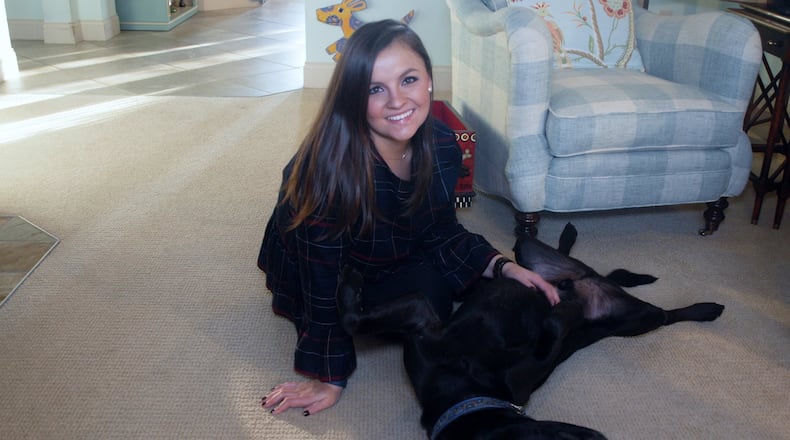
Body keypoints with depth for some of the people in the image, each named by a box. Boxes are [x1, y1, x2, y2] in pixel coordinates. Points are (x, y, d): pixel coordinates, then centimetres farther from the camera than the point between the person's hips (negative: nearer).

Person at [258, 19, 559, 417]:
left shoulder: (441, 144, -19)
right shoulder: (330, 162, -37)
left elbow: (441, 234, -5)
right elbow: (324, 279, -31)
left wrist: (505, 268, -18)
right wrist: (330, 378, -25)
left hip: (393, 260, 6)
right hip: (309, 272, -6)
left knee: (481, 282, -7)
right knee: (430, 293, -27)